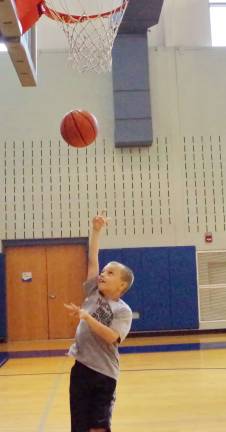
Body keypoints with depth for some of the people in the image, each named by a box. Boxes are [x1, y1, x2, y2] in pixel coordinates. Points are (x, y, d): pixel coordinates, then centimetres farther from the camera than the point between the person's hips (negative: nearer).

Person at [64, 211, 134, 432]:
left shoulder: (123, 311, -8)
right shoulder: (93, 292, 5)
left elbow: (111, 337, -23)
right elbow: (92, 259, 2)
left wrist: (86, 316, -29)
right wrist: (96, 230, -3)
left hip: (104, 372, -4)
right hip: (81, 367, 4)